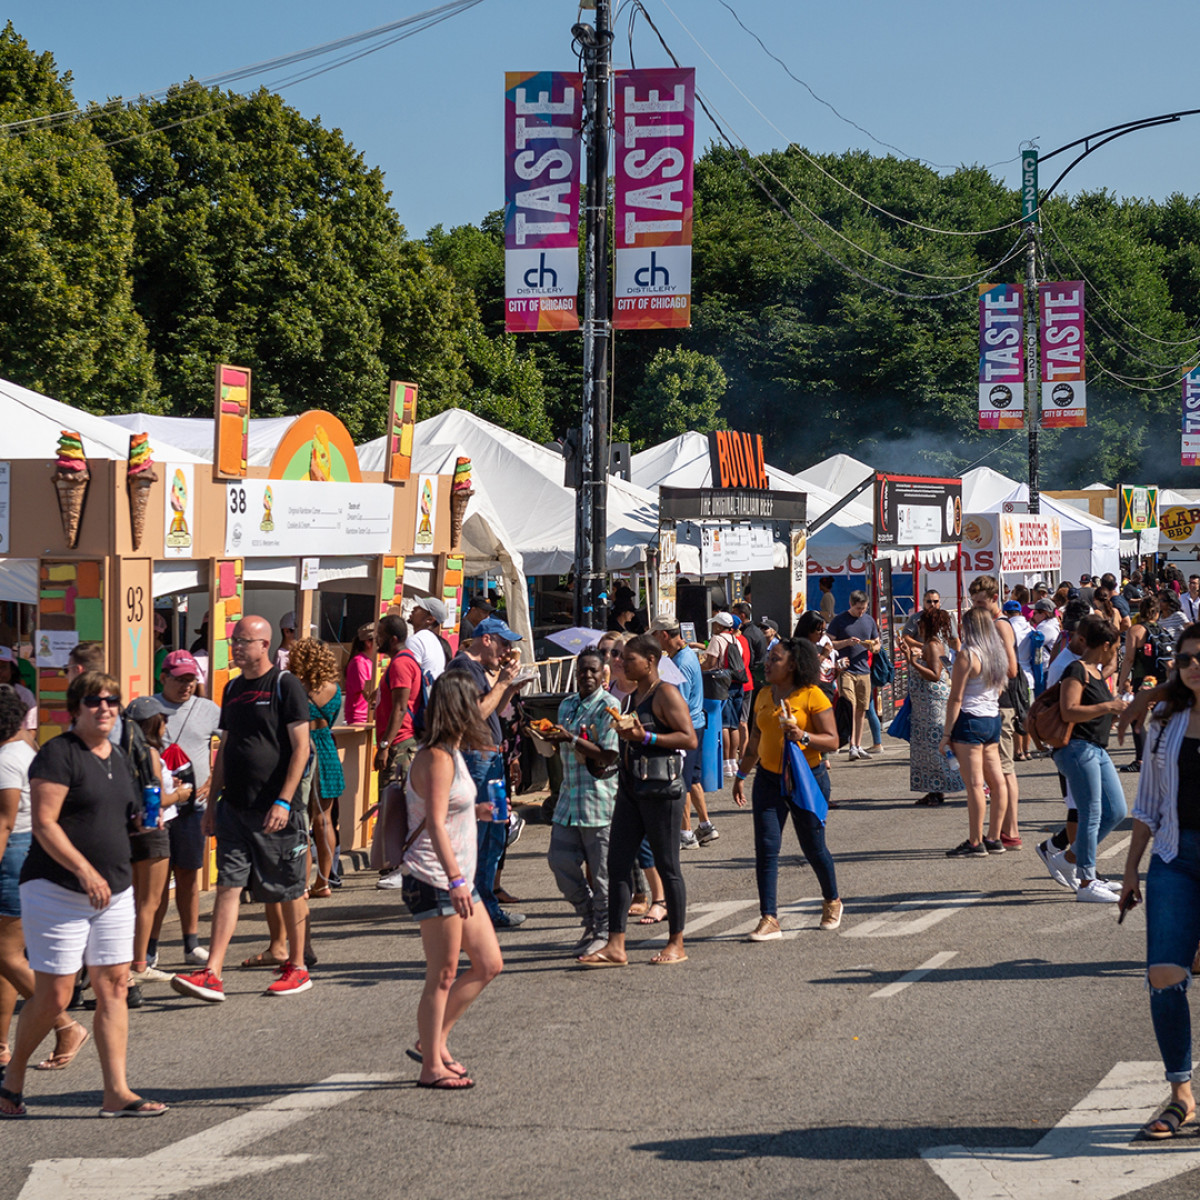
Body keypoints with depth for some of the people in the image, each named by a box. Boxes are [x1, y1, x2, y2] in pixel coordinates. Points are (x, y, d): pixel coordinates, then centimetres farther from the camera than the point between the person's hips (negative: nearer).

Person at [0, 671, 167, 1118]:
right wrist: (85, 870, -23)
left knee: (114, 986, 1)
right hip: (57, 891, -7)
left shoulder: (118, 758, 15)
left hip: (115, 891, 7)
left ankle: (116, 1092, 1)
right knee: (53, 995, -6)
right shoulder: (58, 754, -10)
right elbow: (43, 823, -16)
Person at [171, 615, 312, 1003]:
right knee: (228, 886, -2)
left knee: (290, 891, 6)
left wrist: (284, 801, -18)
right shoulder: (233, 689, 14)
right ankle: (212, 975, -7)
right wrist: (213, 802, 15)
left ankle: (297, 968, 18)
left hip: (276, 810, -6)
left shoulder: (286, 686, -6)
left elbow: (300, 747, -11)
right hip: (235, 807, 6)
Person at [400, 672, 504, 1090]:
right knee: (443, 976, -4)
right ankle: (431, 1067, 5)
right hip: (434, 881, -10)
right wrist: (455, 880, -33)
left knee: (489, 965, 11)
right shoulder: (436, 759, -18)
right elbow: (435, 823, -26)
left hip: (457, 879, 10)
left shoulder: (452, 753, 11)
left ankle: (434, 1043, 21)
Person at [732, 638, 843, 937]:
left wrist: (802, 736, -26)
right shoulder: (764, 696, 9)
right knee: (766, 847, -6)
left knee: (813, 847, 7)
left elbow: (832, 741, -11)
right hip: (768, 778, 5)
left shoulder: (813, 696, -9)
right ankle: (769, 920, -6)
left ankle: (832, 901, 34)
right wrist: (741, 775, 21)